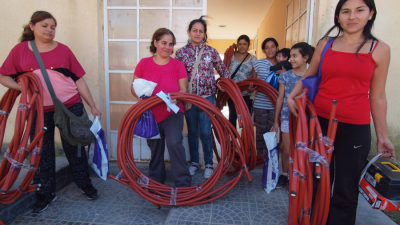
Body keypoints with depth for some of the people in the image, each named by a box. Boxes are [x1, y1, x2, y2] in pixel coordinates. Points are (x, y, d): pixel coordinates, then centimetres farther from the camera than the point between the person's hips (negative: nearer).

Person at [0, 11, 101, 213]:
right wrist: (21, 87, -14)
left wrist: (93, 106, 1)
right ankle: (46, 193, 31)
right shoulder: (20, 49, 4)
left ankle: (85, 184, 29)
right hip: (39, 111, 2)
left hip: (70, 106, -1)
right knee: (42, 152, 12)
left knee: (74, 148, 9)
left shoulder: (63, 50, 1)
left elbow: (79, 80, 1)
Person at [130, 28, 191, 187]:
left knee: (174, 143, -21)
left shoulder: (178, 65, -3)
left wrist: (176, 98, -27)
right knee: (155, 149, 15)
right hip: (151, 114, 2)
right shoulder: (144, 63, -1)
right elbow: (134, 87, 4)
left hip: (172, 113, -2)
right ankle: (155, 182, 36)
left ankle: (183, 183, -6)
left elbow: (183, 90, -5)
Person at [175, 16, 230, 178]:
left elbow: (223, 71, 10)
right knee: (192, 131, 12)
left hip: (207, 97, -1)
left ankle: (209, 164, 17)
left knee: (205, 132, -1)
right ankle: (194, 162, 28)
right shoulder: (181, 52, 2)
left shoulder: (211, 51, 2)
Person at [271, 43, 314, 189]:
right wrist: (276, 121, 7)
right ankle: (284, 175, 26)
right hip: (287, 118, 1)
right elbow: (280, 99, 6)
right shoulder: (285, 76, 3)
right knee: (287, 150, 6)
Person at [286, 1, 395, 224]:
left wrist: (383, 135, 6)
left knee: (346, 191, 6)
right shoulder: (325, 44, 6)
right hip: (320, 122, 2)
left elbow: (377, 97, 4)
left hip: (356, 129, -1)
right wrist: (291, 96, -1)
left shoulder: (380, 50, 2)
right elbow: (308, 77, 16)